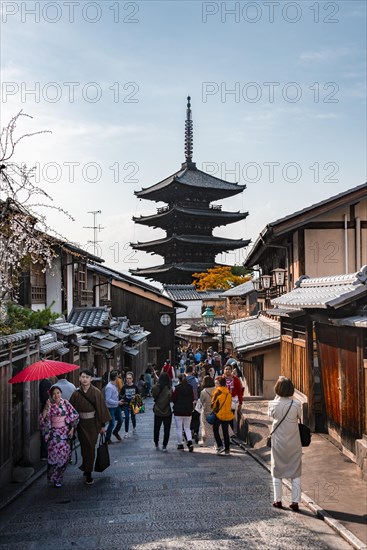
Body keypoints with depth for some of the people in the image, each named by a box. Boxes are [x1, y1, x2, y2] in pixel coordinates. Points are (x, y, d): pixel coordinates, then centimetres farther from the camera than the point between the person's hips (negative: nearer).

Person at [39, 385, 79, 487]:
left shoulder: (65, 403, 2)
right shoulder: (49, 405, -3)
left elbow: (74, 416, 5)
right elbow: (43, 419, -15)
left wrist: (72, 429, -1)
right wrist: (46, 408, -26)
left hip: (65, 432, 2)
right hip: (54, 433, -2)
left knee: (65, 454, 1)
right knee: (55, 453, -10)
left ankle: (59, 477, 22)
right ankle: (54, 479, 5)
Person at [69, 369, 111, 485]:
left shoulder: (96, 392, -6)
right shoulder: (76, 394, -1)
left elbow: (101, 409, -2)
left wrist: (102, 425, -2)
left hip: (93, 423, -1)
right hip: (81, 423, 2)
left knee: (90, 447, -1)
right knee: (85, 446, 6)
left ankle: (87, 471, 8)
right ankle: (87, 468, 22)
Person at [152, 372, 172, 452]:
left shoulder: (155, 388, -12)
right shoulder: (169, 390, -19)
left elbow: (154, 396, 2)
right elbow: (171, 399, -12)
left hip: (157, 412, 3)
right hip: (167, 412, -3)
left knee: (156, 429, 21)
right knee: (166, 430, 9)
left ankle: (156, 444, 34)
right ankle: (164, 446, 10)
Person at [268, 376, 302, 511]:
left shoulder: (273, 404, -13)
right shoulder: (296, 404, -15)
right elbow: (299, 416, 4)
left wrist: (277, 397, 8)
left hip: (278, 442, 0)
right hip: (294, 443, 0)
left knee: (277, 471, 14)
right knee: (296, 472, 10)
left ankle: (277, 500, 18)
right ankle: (295, 502, 9)